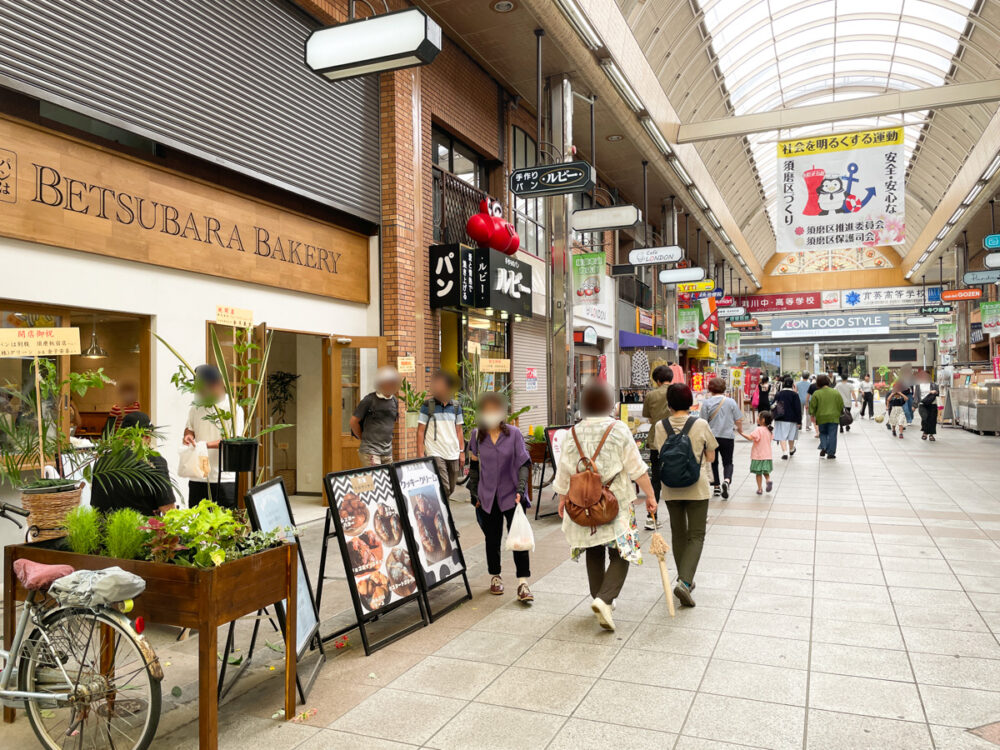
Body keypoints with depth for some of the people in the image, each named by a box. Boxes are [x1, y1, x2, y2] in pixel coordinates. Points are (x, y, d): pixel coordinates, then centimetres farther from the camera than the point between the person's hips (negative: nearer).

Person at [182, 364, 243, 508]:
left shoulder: (233, 408, -6)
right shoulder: (196, 407, 10)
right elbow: (189, 428, 20)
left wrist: (206, 444, -23)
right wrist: (188, 436, -4)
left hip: (224, 479, -5)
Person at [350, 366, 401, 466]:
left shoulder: (394, 401, 9)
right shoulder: (369, 400, -10)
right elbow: (353, 421, -4)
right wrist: (364, 438, 6)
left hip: (387, 451, 6)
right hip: (370, 451, -6)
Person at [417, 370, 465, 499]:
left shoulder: (455, 406, 8)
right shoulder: (428, 405, -2)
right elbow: (421, 431, -1)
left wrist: (462, 452, 10)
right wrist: (420, 453, -7)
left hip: (453, 454, 4)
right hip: (435, 454, -4)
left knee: (451, 489, 9)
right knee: (444, 488, -15)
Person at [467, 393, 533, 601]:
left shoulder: (514, 434, -6)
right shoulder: (477, 436, 1)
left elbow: (524, 464, -5)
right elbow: (474, 467, 9)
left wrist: (520, 490, -15)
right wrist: (475, 494, 8)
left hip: (511, 495, -2)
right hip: (488, 496, 2)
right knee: (492, 538, 13)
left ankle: (523, 583, 0)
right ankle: (495, 577, 31)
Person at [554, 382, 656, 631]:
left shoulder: (574, 433, 1)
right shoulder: (619, 429, -8)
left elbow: (564, 470, 7)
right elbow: (637, 468, -6)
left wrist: (562, 497, 20)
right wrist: (650, 495, 2)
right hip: (616, 501, -3)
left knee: (594, 553, 18)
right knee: (621, 554, 0)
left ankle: (600, 599, 25)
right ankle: (604, 600, -17)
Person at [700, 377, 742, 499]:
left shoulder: (706, 403, -6)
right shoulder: (731, 402, -1)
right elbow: (738, 421, 3)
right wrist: (739, 429, 24)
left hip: (712, 437, 0)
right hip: (728, 437, 0)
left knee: (713, 462, 15)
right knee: (728, 462, 8)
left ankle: (716, 487, 17)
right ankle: (727, 480, -19)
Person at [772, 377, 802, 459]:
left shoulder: (778, 394, 0)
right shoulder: (795, 395, -7)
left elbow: (773, 407, 4)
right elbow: (798, 408, -9)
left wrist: (774, 417, 14)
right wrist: (799, 420, -5)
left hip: (780, 419, 0)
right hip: (792, 419, 0)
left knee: (782, 436, -1)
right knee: (791, 435, 17)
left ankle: (784, 452, -16)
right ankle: (791, 450, 37)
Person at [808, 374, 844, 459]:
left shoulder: (816, 393, -5)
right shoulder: (836, 393, 0)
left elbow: (812, 406, -2)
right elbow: (841, 406, 6)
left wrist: (812, 414, 11)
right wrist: (840, 413, 22)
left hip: (821, 418, 0)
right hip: (833, 418, 0)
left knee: (823, 433, 18)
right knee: (832, 435, 4)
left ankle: (823, 448, -2)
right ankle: (831, 453, 4)